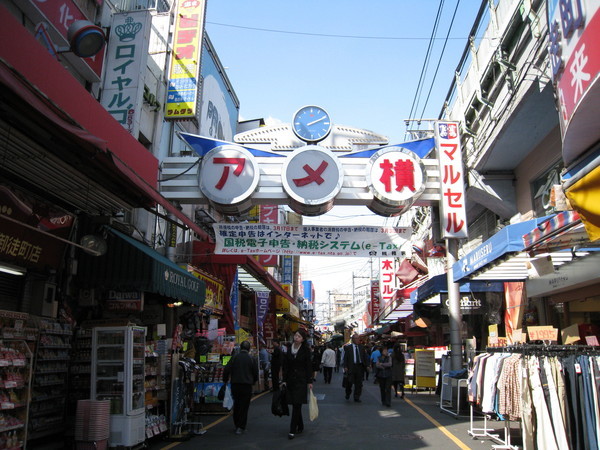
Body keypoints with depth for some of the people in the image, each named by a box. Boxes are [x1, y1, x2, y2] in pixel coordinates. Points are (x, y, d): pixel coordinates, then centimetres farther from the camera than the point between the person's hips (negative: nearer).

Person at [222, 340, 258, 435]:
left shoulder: (234, 357, -1)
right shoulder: (252, 359, -3)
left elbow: (226, 370, -4)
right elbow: (256, 374, 2)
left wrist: (225, 381, 12)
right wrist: (252, 382, 20)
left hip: (235, 384, 2)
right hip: (247, 385, -2)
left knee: (236, 405, 17)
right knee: (244, 406, 5)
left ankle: (236, 425, 26)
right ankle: (241, 427, 3)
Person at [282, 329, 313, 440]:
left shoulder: (306, 350, -5)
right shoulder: (289, 349, 5)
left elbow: (309, 366, -3)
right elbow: (285, 366, 8)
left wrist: (310, 381, -6)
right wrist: (284, 380, 4)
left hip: (301, 380, -4)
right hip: (291, 379, 4)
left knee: (297, 405, -7)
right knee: (296, 405, 10)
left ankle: (292, 430, -3)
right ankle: (300, 426, 24)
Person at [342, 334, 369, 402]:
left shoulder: (361, 347, 11)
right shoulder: (348, 347, 1)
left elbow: (365, 357, 12)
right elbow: (345, 357, -2)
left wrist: (366, 365, 3)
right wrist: (345, 366, -11)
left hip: (360, 367, 3)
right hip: (351, 367, -3)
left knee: (359, 383, 4)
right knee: (350, 382, 0)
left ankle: (357, 397, 14)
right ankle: (348, 394, 27)